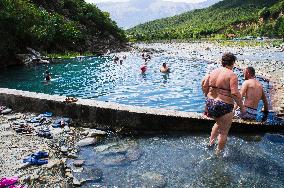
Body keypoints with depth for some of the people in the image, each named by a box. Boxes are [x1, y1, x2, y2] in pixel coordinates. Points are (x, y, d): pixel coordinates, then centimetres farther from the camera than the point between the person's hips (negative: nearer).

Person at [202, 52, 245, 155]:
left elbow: (204, 86, 7)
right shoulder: (232, 75, -14)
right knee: (224, 132, 13)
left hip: (210, 103, 7)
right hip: (224, 106, -6)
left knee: (219, 123, 34)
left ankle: (211, 142, 35)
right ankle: (218, 153, 24)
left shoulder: (213, 71, 5)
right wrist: (242, 107, -10)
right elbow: (235, 93, -21)